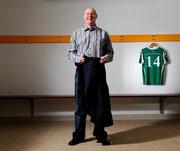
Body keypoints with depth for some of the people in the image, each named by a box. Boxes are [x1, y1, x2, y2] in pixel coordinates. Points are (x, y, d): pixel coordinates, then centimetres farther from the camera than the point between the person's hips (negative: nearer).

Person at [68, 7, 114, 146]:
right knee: (81, 101, 3)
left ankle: (100, 134, 16)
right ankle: (79, 135, 15)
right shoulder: (77, 33, 17)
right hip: (82, 69, 0)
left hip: (98, 68, 0)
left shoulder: (103, 33, 15)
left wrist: (106, 58, -10)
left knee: (100, 101, 2)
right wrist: (77, 58, -8)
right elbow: (71, 52, 13)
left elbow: (110, 53, 12)